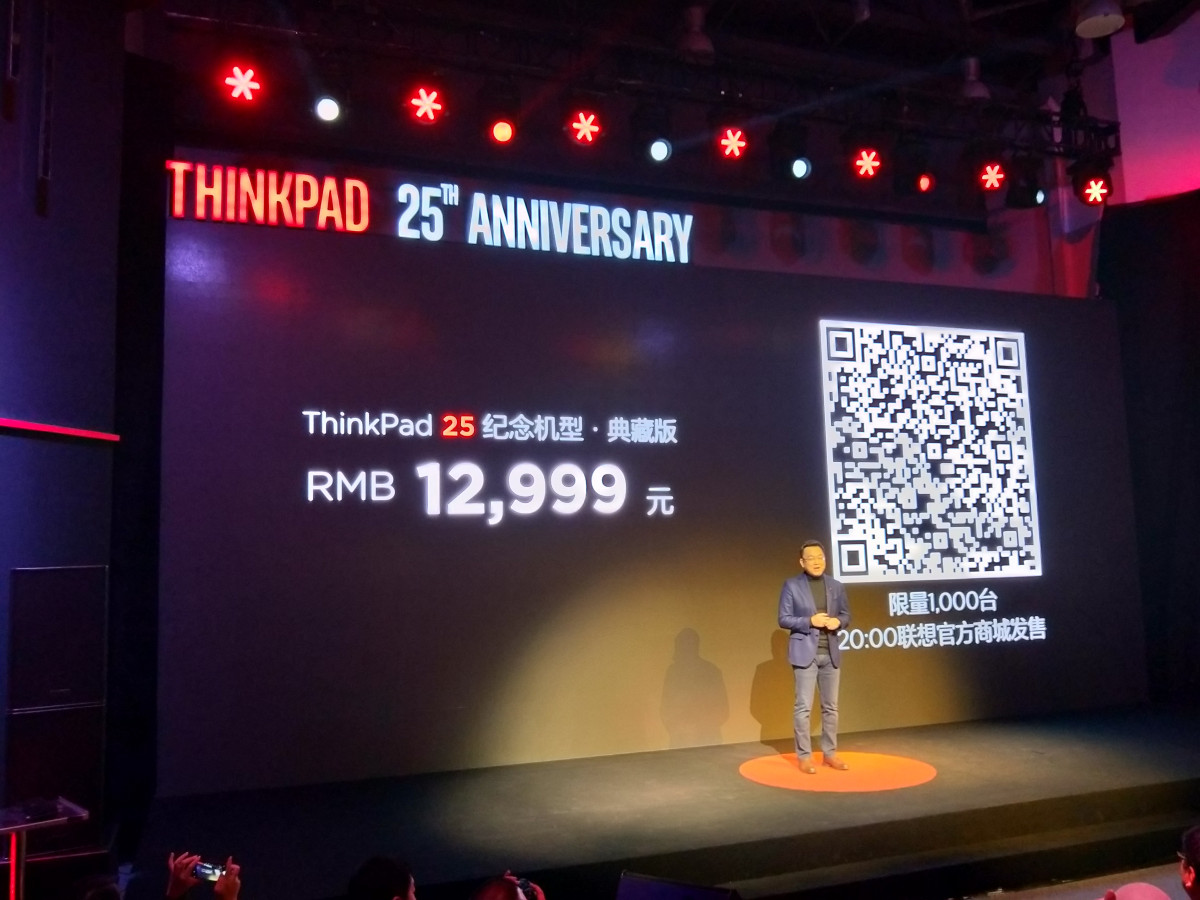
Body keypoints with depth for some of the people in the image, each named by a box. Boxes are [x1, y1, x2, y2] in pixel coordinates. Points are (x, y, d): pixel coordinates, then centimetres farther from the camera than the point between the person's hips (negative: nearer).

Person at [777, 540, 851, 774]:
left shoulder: (836, 586, 8)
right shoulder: (792, 585, -4)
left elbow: (846, 615, 14)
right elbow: (784, 619, -6)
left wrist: (838, 621, -9)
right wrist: (810, 621, -18)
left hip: (830, 653, 5)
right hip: (805, 652, -4)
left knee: (831, 706, 10)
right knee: (803, 706, -3)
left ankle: (830, 753, 21)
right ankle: (804, 756, 5)